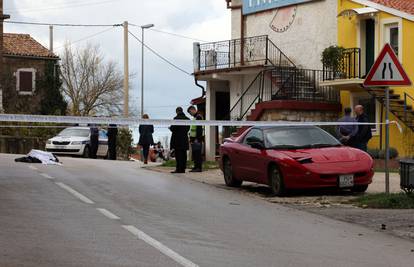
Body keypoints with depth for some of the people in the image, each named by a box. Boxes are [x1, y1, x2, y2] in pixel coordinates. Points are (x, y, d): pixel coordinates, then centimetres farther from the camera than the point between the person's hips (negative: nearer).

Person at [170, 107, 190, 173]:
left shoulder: (176, 118, -12)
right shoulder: (187, 119, 7)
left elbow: (173, 128, -13)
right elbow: (188, 129, 10)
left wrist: (170, 128, 8)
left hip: (177, 139, -6)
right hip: (185, 139, 6)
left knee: (178, 155, -5)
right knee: (183, 155, 9)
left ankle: (178, 169, -7)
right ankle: (183, 169, 10)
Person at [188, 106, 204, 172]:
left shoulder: (198, 117, -12)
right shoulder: (195, 117, 20)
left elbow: (199, 129, -19)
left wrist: (197, 139, -23)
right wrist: (191, 139, 22)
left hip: (197, 139, -10)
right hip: (194, 139, 10)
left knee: (198, 154, -9)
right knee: (194, 154, 11)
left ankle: (199, 168, -9)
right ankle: (196, 167, 15)